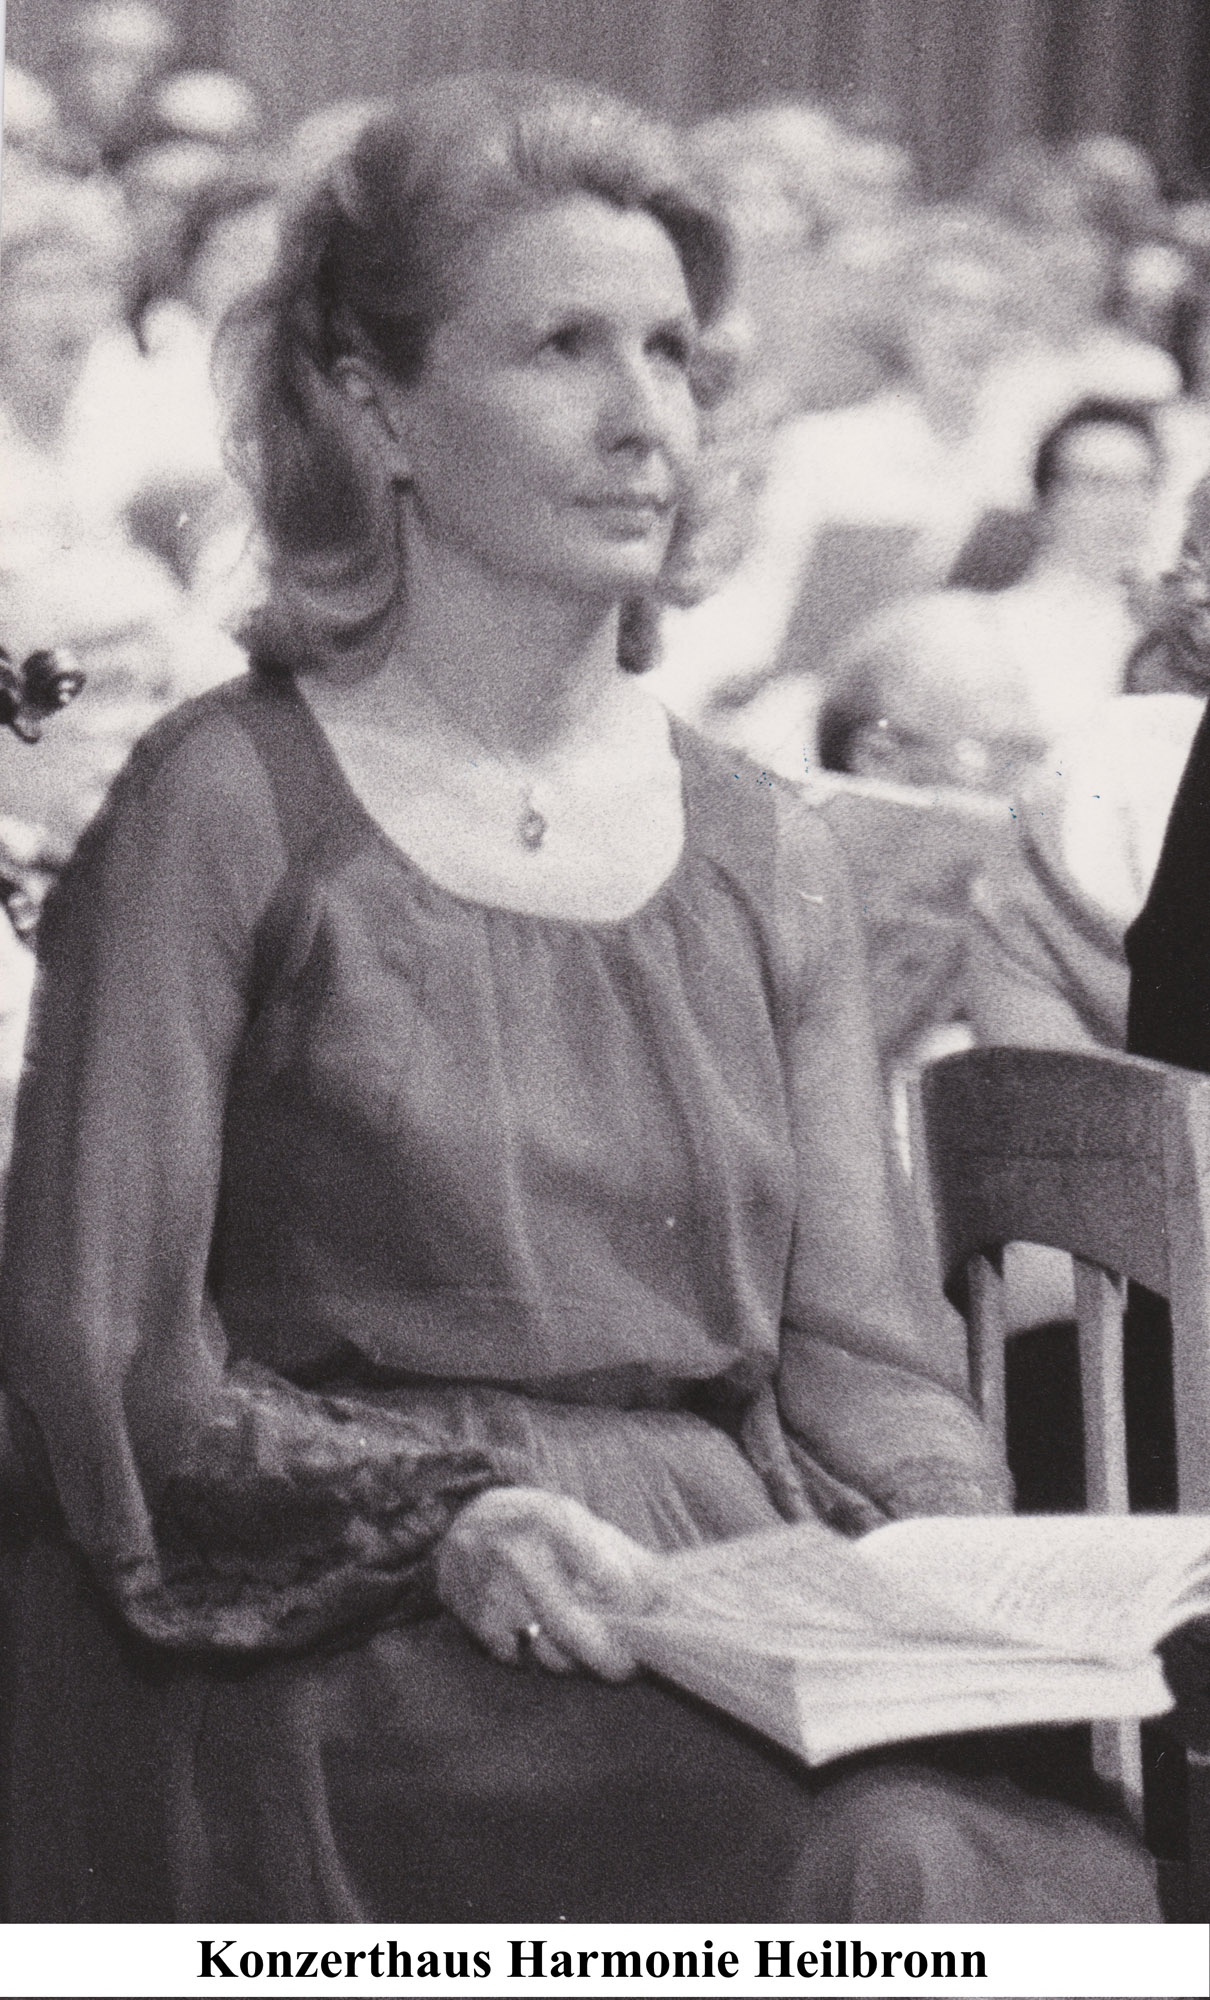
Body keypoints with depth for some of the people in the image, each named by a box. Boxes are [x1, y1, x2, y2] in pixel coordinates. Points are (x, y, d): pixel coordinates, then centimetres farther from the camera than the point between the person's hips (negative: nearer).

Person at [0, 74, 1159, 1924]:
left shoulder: (763, 856, 17)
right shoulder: (228, 809, 1)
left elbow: (857, 1351, 14)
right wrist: (438, 1514, -16)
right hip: (340, 1666, -5)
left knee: (1075, 1840, -26)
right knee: (888, 1872, -30)